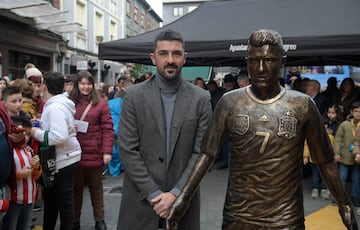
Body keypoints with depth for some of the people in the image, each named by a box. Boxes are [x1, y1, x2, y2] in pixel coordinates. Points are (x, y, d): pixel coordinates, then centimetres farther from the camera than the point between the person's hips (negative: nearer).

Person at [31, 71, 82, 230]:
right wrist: (41, 124, 6)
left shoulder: (56, 107, -23)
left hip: (64, 159, -11)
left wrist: (37, 133, -19)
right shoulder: (55, 103, 9)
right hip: (59, 158, 11)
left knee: (64, 200, 4)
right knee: (51, 196, 23)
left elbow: (59, 136, -33)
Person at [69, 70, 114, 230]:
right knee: (76, 188, 12)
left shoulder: (101, 103, -1)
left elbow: (107, 129, -5)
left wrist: (107, 151, -12)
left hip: (94, 154, -1)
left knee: (96, 187, 13)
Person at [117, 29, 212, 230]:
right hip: (142, 198, 0)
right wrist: (154, 194, -11)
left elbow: (201, 152, -4)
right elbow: (127, 150, -6)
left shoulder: (201, 98, -1)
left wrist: (176, 193, -12)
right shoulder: (134, 95, -3)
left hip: (183, 199, 1)